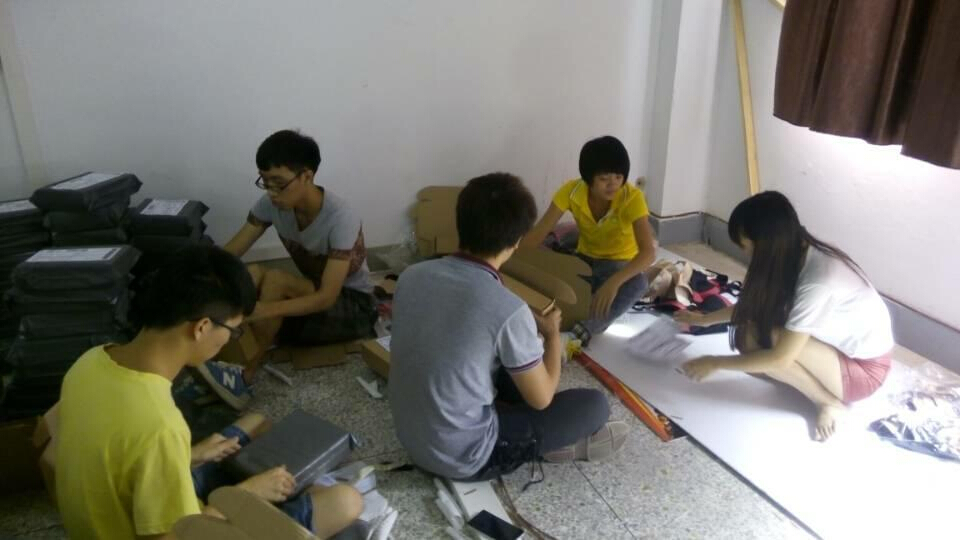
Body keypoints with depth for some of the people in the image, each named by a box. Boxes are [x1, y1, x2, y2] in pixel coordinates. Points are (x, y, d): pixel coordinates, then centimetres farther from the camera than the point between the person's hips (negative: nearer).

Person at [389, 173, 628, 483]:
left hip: (411, 437, 7)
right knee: (594, 404, 1)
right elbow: (541, 398, -11)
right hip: (463, 459, -6)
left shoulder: (412, 275, -8)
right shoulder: (508, 310, -26)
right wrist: (552, 334, 6)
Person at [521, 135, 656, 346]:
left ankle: (584, 330, -47)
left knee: (638, 283, -39)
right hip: (585, 259, 3)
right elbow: (538, 232, -18)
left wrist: (614, 282, -50)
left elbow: (648, 252, -34)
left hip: (620, 264, -3)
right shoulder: (572, 190, -19)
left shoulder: (632, 197, -26)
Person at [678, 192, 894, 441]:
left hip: (864, 368, -8)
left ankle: (829, 401, -6)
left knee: (754, 339, -26)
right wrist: (705, 319, 17)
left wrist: (715, 363, -19)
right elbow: (753, 304, 11)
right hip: (842, 347, 8)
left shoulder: (818, 282, -34)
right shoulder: (798, 254, -8)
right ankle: (825, 389, 3)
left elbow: (780, 358, -29)